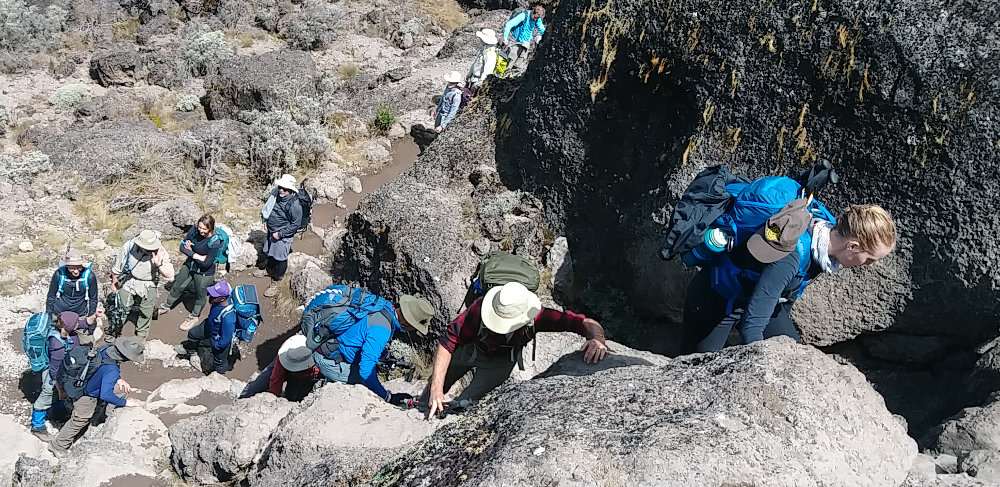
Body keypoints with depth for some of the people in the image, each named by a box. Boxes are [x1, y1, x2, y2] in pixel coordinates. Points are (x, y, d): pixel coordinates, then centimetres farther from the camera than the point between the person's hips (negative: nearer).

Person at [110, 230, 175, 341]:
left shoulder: (159, 252, -23)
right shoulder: (128, 247, -21)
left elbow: (169, 275, -23)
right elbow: (117, 267, -3)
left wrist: (159, 265, -41)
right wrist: (114, 283, 10)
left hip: (148, 286, 0)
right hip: (128, 282, 0)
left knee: (146, 312, 13)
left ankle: (142, 333, 40)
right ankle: (115, 330, 39)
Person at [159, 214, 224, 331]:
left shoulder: (215, 242, -32)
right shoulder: (195, 230, -17)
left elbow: (206, 264, -28)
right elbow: (182, 247, -11)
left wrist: (191, 251, -18)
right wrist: (197, 256, -25)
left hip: (204, 273, -5)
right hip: (190, 265, 5)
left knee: (200, 295, 19)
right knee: (177, 287, 25)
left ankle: (194, 317, 44)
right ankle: (166, 306, 52)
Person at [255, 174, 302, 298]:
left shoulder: (294, 205, -27)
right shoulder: (277, 196, -5)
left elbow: (296, 224, -22)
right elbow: (268, 208, 16)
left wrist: (280, 234, -20)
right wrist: (266, 221, 3)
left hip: (283, 236, -8)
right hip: (271, 232, 8)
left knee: (280, 259, 3)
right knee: (269, 253, 27)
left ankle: (275, 283, 17)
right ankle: (268, 269, 53)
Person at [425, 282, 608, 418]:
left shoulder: (536, 316, -40)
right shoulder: (480, 308, -43)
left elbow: (587, 324, -38)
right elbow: (448, 342, -38)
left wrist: (597, 339, -61)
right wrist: (436, 386, -46)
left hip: (500, 361, 0)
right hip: (469, 349, 1)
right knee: (432, 393, 20)